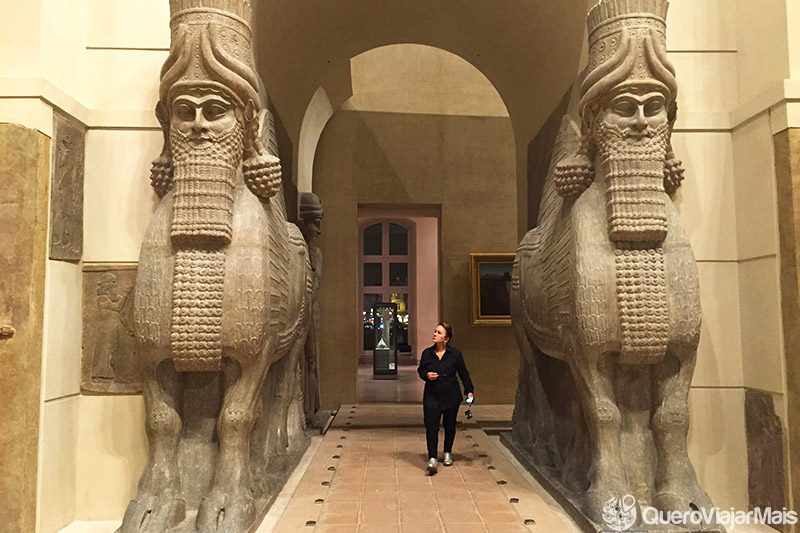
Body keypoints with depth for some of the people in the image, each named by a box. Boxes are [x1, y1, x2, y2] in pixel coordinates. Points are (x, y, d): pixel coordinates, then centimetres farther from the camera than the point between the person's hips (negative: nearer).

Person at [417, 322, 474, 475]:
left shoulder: (455, 354, -4)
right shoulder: (427, 353, 1)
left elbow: (464, 373, 3)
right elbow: (420, 370, 13)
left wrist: (469, 390, -3)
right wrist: (427, 375, -8)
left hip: (451, 396, 0)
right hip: (431, 396, 0)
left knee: (449, 426, 13)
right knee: (431, 427, -11)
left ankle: (448, 453, 35)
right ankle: (432, 459, -10)